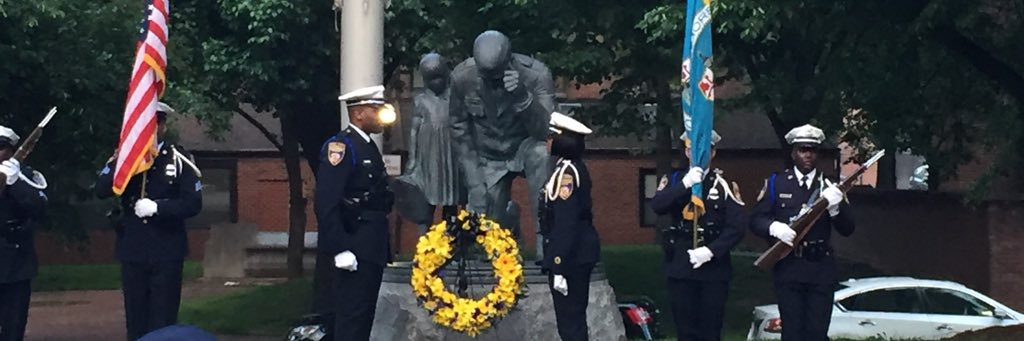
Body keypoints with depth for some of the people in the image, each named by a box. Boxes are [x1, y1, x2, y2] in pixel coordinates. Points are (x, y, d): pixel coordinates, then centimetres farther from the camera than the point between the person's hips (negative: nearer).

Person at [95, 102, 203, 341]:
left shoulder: (180, 159, 0)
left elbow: (193, 203, -7)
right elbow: (101, 191, -8)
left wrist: (157, 207, -18)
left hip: (167, 252, -2)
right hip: (133, 251, 2)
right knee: (135, 321, 6)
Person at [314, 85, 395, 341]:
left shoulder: (368, 146, 16)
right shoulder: (340, 146, -13)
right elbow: (326, 204, -20)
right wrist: (340, 249, -23)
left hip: (372, 249, 9)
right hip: (355, 250, -9)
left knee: (365, 315, 13)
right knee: (352, 316, -6)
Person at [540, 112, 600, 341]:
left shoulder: (565, 172, -19)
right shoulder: (575, 168, 10)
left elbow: (565, 224, -22)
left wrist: (559, 268, -22)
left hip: (570, 257, -10)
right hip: (580, 253, 10)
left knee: (569, 321, -4)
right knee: (575, 318, 16)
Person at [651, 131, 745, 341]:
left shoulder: (724, 185, 2)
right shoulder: (675, 181, 8)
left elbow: (736, 226, -5)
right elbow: (657, 206, -11)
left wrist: (711, 251, -16)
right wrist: (685, 184, -22)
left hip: (714, 267, -1)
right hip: (680, 266, 1)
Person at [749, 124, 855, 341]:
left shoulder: (830, 185, 9)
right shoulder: (776, 182, 6)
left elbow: (847, 229, 4)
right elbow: (756, 220, 2)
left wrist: (836, 207, -16)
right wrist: (774, 227, -19)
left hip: (821, 269, 1)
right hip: (788, 269, -1)